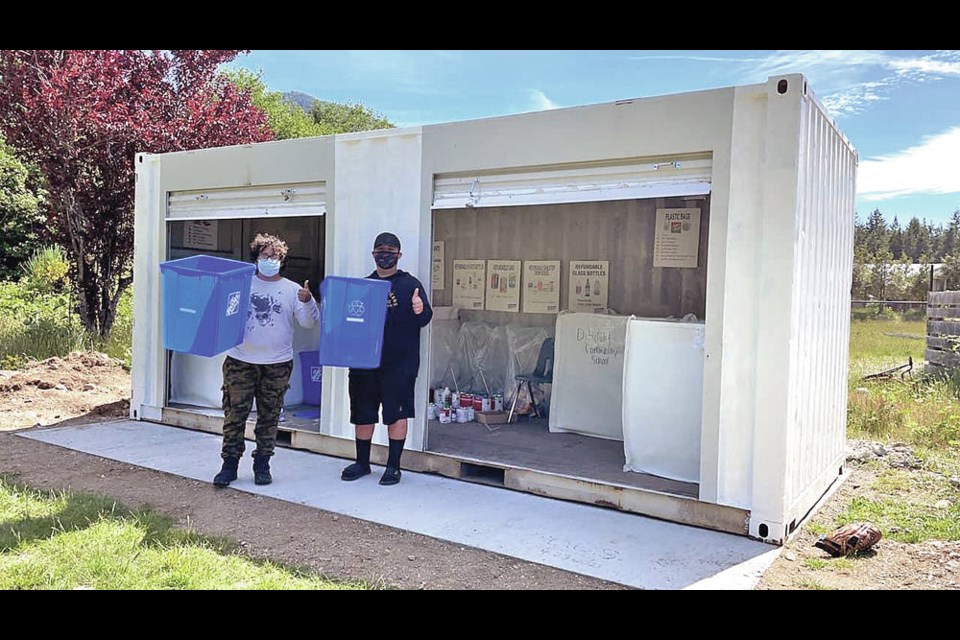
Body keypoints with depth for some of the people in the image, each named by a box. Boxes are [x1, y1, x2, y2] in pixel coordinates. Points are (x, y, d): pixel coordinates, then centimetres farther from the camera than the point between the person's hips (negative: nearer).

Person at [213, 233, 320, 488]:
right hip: (240, 361, 0)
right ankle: (229, 465, 11)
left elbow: (309, 323, -2)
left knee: (269, 416, 8)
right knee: (234, 414, 0)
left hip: (277, 364, 0)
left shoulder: (292, 289, 5)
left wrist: (307, 302, -20)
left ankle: (262, 465, 20)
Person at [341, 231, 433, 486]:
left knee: (397, 414, 1)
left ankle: (393, 466, 14)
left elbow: (424, 319, -7)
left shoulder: (410, 284, 0)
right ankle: (362, 463, 27)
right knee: (362, 414, 11)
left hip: (400, 363, -4)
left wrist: (421, 310, -30)